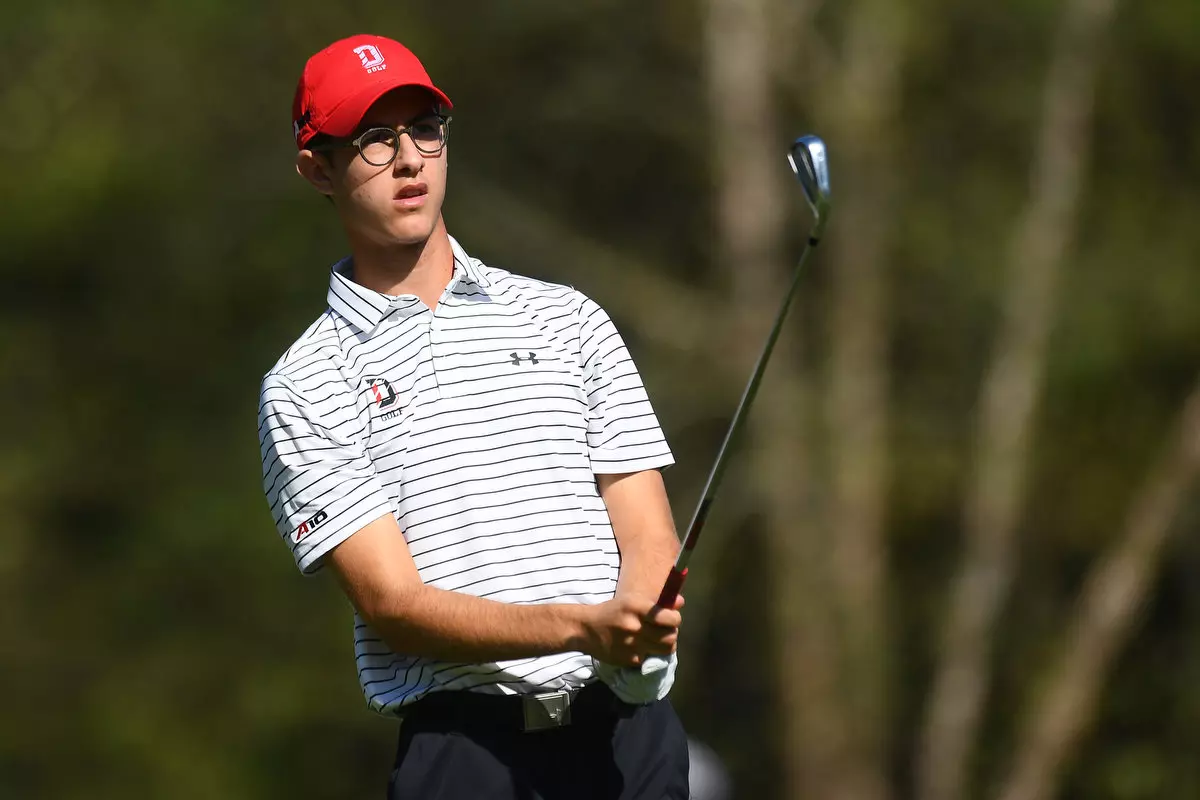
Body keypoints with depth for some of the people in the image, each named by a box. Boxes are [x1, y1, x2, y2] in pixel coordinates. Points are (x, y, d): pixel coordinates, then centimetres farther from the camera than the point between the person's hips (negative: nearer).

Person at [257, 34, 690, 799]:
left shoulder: (569, 318, 14)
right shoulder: (303, 389, 3)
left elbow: (648, 536, 8)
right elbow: (391, 602, -7)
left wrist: (637, 625, -16)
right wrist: (584, 627, -21)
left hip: (631, 733, 3)